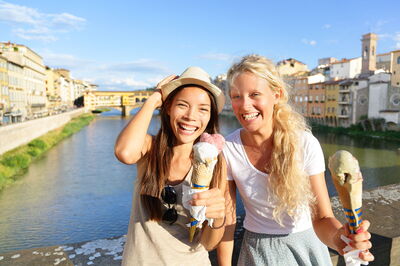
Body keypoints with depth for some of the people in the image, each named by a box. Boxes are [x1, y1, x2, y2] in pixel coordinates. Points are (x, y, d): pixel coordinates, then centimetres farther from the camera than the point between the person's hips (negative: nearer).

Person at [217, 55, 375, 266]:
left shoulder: (305, 145, -22)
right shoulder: (227, 149, -20)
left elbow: (321, 218, -20)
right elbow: (227, 217, -11)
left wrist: (338, 237, -41)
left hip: (306, 246, 1)